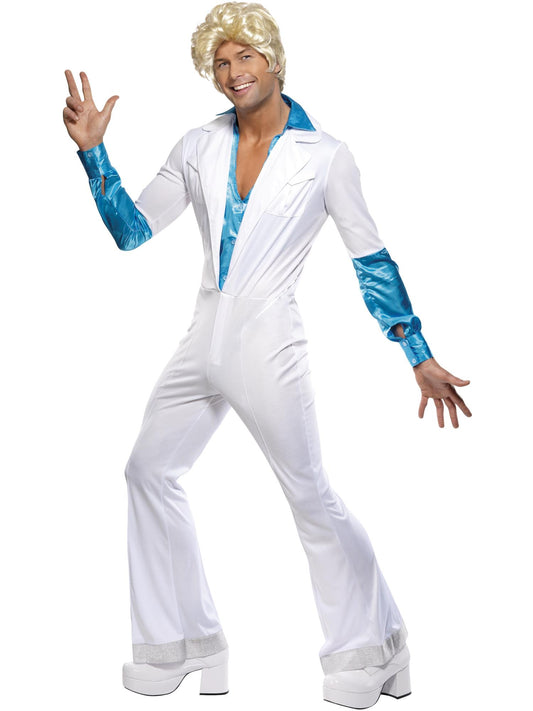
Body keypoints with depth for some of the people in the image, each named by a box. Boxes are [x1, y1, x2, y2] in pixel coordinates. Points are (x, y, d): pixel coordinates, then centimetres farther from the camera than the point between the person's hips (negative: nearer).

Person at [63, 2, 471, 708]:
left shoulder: (325, 155, -5)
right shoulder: (199, 147, 7)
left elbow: (372, 261, -1)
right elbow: (132, 229, 9)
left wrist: (421, 358, -2)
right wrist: (93, 150, -2)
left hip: (268, 346, -6)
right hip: (205, 342, 6)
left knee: (312, 497, 0)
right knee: (149, 470, 10)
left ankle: (371, 648, 22)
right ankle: (184, 641, 26)